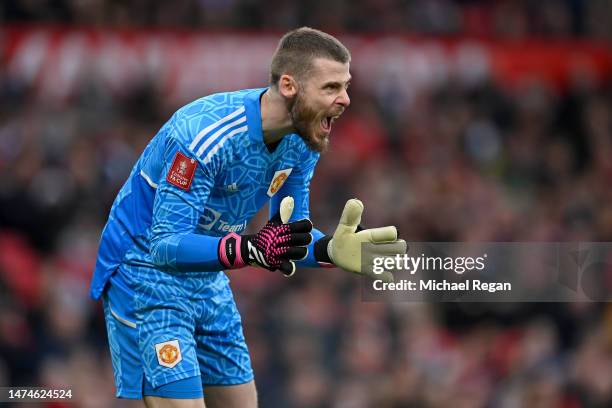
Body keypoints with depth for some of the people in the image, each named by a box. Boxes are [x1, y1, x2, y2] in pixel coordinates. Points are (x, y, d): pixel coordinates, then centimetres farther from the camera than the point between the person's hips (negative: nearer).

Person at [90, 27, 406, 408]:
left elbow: (291, 235, 3)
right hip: (146, 272, -8)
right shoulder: (203, 136, -30)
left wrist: (331, 250, -20)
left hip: (209, 280, 8)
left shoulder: (302, 140, -6)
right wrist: (250, 249, -47)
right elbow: (164, 245, -33)